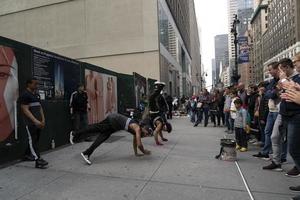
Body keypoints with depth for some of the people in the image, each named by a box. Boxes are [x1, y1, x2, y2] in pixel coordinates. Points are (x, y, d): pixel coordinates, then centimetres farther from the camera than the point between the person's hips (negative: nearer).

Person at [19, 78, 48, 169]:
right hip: (30, 123, -8)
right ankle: (38, 160, -6)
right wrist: (35, 121, -22)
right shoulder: (25, 95, -9)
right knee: (32, 141, -5)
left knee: (36, 140, 14)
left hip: (38, 122, 8)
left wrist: (42, 120, 11)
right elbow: (25, 110, -16)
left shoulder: (37, 95, 16)